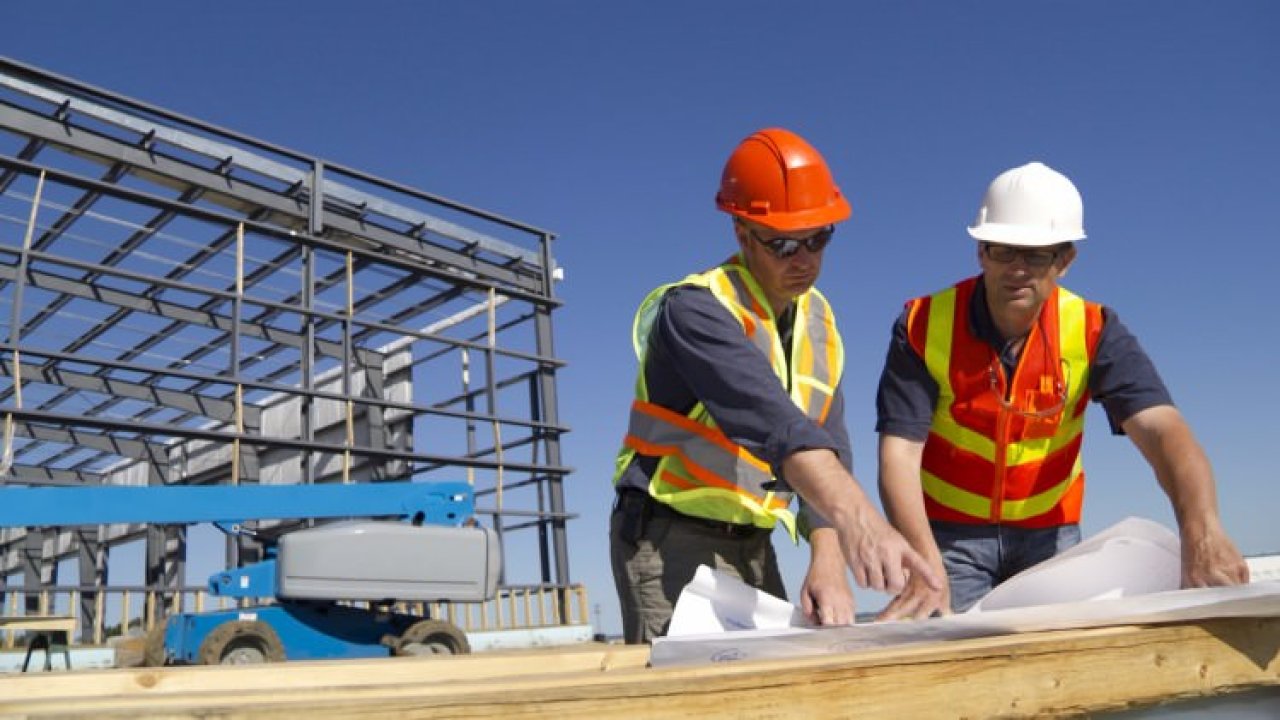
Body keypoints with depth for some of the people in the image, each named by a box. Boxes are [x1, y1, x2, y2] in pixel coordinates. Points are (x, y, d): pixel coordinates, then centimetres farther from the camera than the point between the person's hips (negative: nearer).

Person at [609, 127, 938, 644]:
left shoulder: (818, 319, 5)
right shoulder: (695, 309, -19)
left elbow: (828, 445, -2)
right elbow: (767, 417, -37)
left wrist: (829, 563, -16)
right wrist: (855, 514, -50)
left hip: (753, 546, 7)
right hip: (672, 540, -7)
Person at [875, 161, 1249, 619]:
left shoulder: (1093, 331, -12)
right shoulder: (923, 326, -17)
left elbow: (1161, 430, -26)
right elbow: (899, 452, -24)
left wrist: (1202, 532, -46)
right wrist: (926, 566, -39)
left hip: (1050, 532, 2)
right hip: (948, 532, -2)